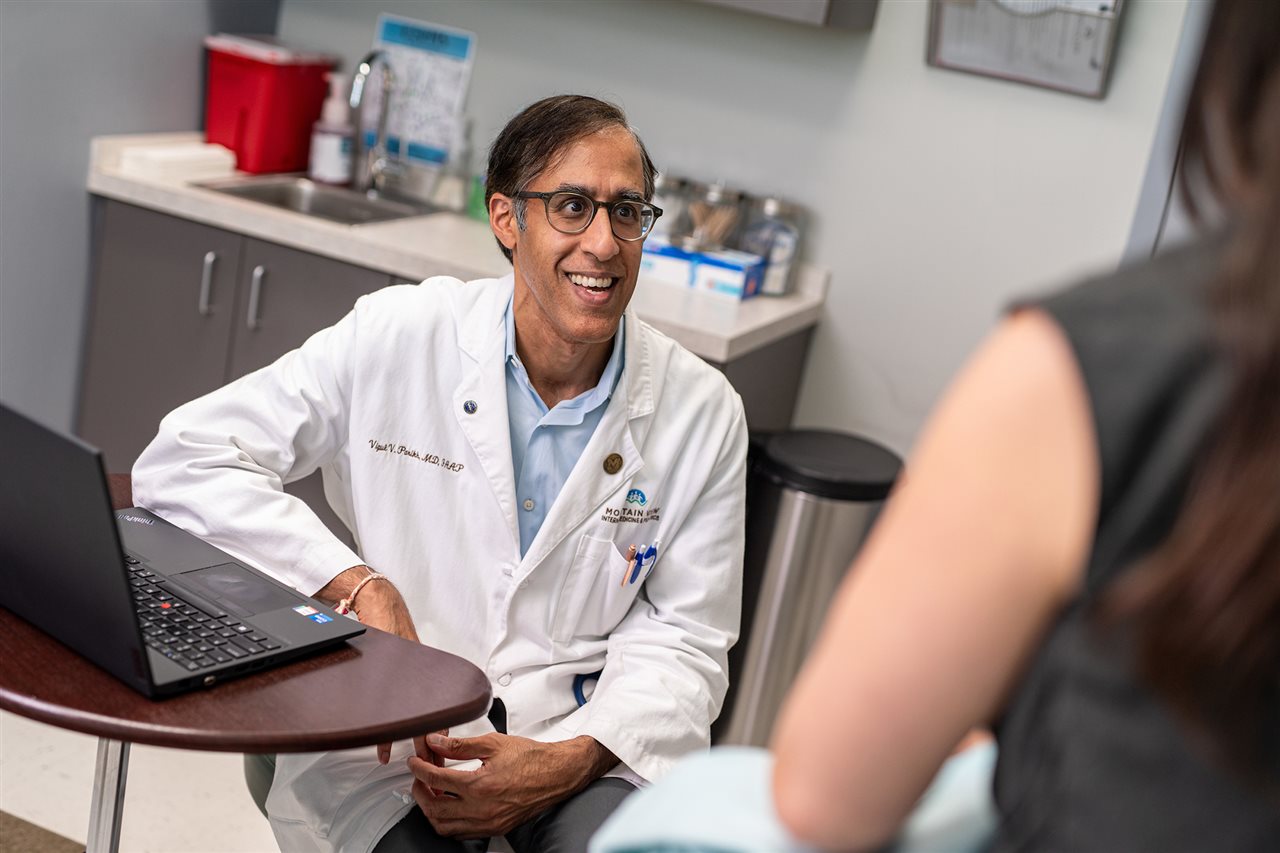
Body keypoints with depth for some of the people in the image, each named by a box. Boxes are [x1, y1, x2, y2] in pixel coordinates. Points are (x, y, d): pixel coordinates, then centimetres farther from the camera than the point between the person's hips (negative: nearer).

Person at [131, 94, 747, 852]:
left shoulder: (704, 412, -1)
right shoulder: (396, 337, -5)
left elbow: (684, 637, 2)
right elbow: (183, 462, -6)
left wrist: (569, 760, -16)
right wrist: (357, 584, -17)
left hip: (580, 740, 0)